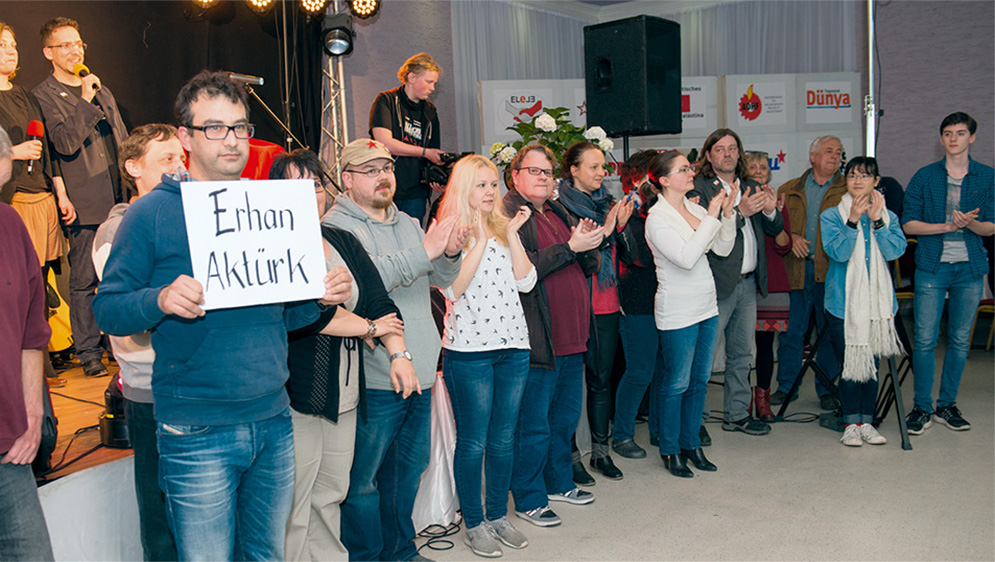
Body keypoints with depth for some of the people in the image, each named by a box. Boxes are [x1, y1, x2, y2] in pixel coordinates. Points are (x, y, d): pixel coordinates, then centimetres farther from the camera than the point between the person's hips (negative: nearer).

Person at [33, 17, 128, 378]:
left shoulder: (102, 91, 19)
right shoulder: (43, 96, -2)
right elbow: (64, 143, -15)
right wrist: (85, 102, -17)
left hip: (119, 199, 6)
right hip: (85, 203, -6)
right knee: (84, 281, -1)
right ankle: (88, 352, 9)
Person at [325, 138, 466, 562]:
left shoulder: (407, 224, 16)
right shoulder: (337, 226, -9)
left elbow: (441, 279, 16)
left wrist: (450, 253, -6)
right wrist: (424, 252, -30)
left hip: (418, 372, 8)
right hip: (375, 379, -8)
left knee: (410, 466, 19)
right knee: (363, 478, 1)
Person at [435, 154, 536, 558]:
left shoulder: (503, 228, 12)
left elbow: (526, 281, 3)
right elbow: (454, 289, -15)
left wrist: (512, 235, -5)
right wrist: (480, 240, -16)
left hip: (513, 346, 5)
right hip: (468, 350, -5)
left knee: (504, 439, 13)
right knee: (472, 442, 4)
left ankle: (499, 516, 28)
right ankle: (474, 524, 19)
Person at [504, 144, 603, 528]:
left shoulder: (561, 214, 17)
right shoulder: (508, 215, -8)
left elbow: (592, 267, 16)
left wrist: (588, 246, -6)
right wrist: (570, 247, -20)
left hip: (571, 338, 8)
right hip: (536, 341, -8)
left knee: (566, 417, 20)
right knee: (534, 426, 2)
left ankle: (559, 482, 36)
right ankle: (528, 499, 16)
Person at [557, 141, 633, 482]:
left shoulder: (606, 203, 14)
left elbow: (620, 254, 17)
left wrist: (621, 224, 1)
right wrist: (605, 230, -19)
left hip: (606, 304, 6)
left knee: (602, 378, 11)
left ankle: (600, 450, 23)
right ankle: (571, 455, 12)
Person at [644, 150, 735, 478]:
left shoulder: (695, 209, 8)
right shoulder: (657, 217, -14)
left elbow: (723, 249, 9)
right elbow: (685, 258, -25)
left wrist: (728, 214, -5)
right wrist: (711, 217, -21)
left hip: (706, 305, 7)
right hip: (678, 312, -7)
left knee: (700, 380, 14)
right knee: (676, 383, 2)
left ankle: (691, 444, 28)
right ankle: (670, 450, 18)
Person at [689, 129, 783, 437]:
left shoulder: (750, 187, 14)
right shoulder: (699, 188, -7)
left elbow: (775, 230, 13)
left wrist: (770, 211, -8)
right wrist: (740, 211, -27)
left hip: (748, 283, 7)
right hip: (717, 284, -7)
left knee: (741, 353, 15)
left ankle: (737, 414, 27)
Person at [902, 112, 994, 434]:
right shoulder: (925, 177, 4)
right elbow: (908, 224, 0)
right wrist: (946, 227, -13)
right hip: (932, 266, -2)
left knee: (960, 340, 7)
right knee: (925, 339, -5)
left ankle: (947, 405, 19)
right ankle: (922, 407, 6)